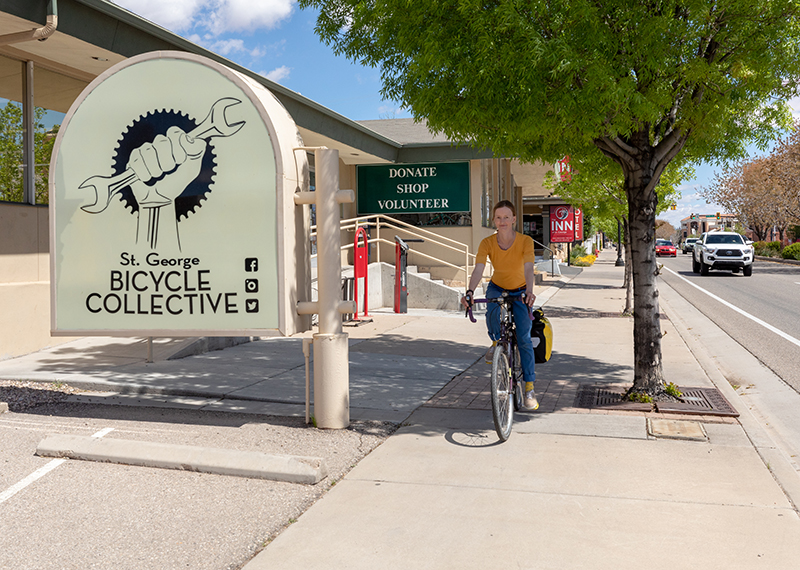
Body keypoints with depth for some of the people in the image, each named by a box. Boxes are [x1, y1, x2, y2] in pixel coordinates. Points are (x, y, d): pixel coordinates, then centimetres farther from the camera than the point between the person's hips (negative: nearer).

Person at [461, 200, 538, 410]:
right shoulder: (487, 243, -18)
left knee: (524, 338, -12)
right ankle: (497, 341, 1)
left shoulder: (525, 241, -22)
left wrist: (529, 292, -54)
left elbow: (528, 269, -35)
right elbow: (478, 270, -30)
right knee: (493, 313, -33)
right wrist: (470, 292, -49)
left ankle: (529, 388, -4)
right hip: (497, 289, 1)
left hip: (520, 292, -1)